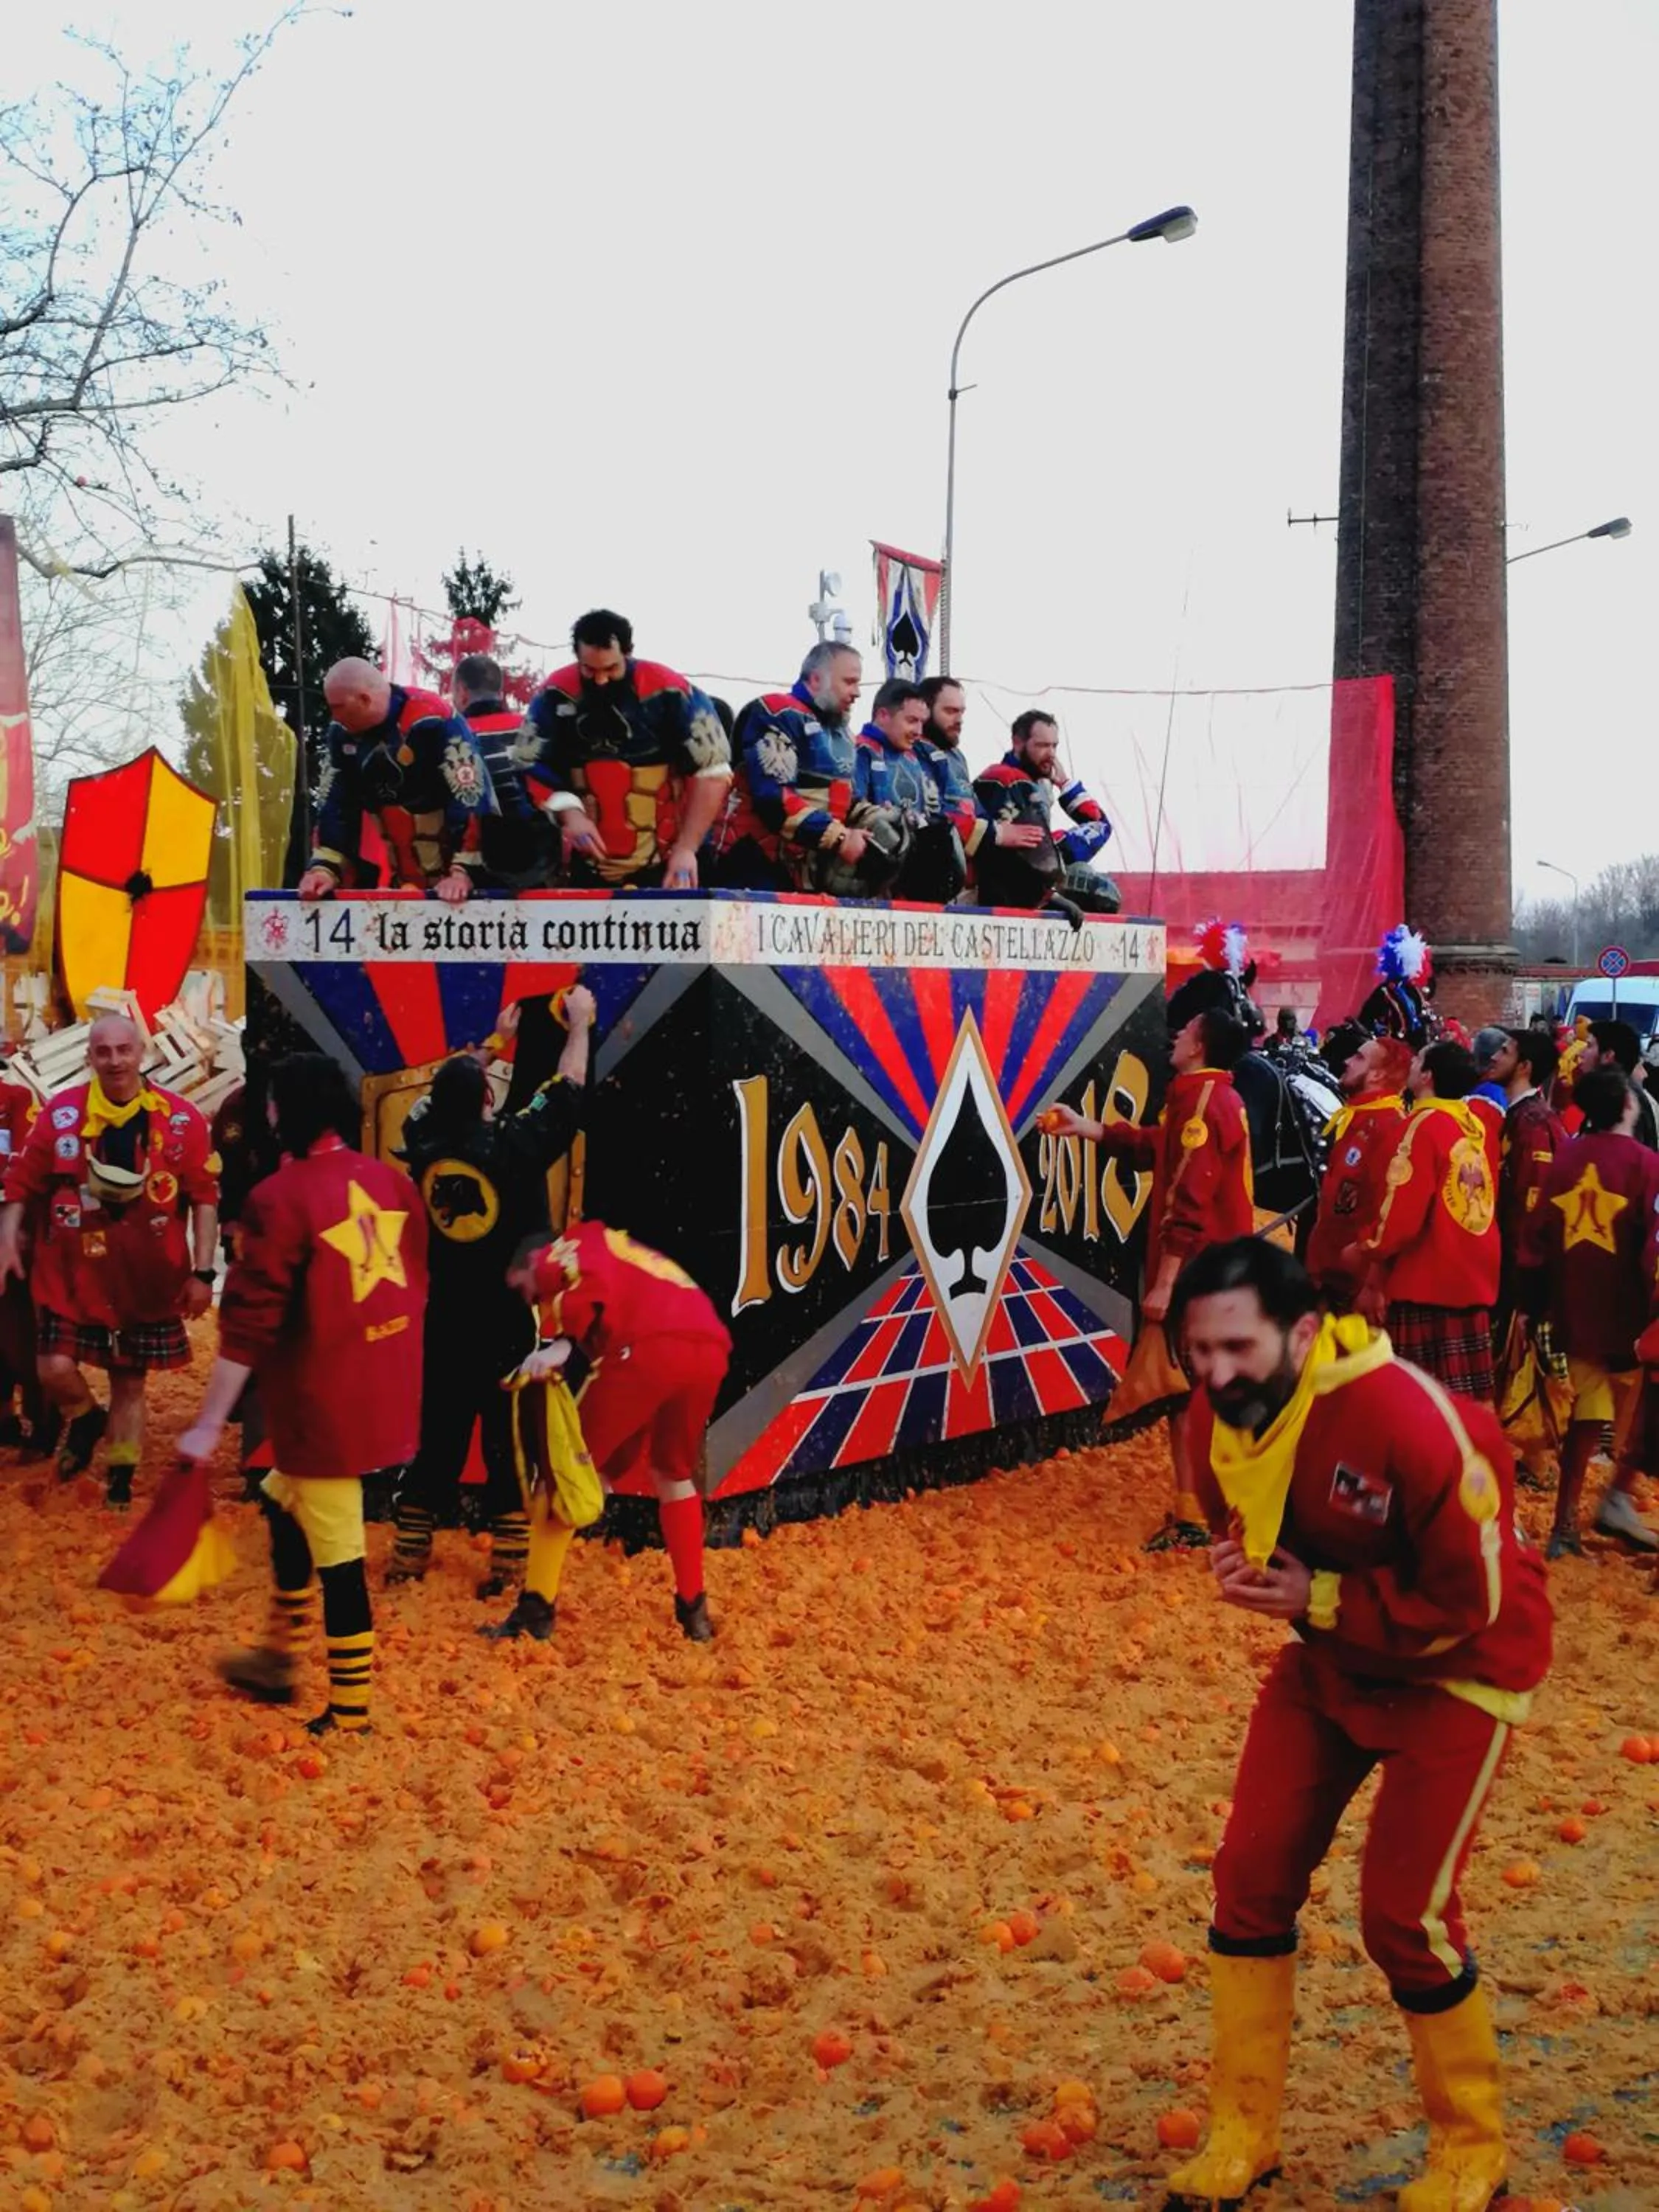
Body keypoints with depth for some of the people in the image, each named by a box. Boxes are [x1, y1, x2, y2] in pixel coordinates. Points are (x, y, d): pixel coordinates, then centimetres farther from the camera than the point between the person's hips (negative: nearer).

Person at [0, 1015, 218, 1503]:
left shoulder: (181, 1119, -6)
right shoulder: (60, 1113, -4)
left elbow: (205, 1198, -3)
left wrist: (202, 1272, -6)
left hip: (148, 1281, 0)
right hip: (72, 1276, 0)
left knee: (130, 1384, 9)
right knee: (55, 1369, -10)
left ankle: (120, 1482, 27)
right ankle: (85, 1419, 25)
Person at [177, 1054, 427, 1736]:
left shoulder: (279, 1197, -16)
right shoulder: (394, 1182, 4)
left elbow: (250, 1321, -17)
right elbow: (414, 1287, 14)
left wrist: (209, 1423, -12)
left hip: (324, 1400, -7)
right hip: (386, 1391, 7)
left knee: (335, 1552, 3)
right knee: (283, 1502, 25)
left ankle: (351, 1713, 13)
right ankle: (281, 1658, 34)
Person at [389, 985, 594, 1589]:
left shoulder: (424, 1144, -5)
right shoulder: (515, 1145, -16)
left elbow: (438, 1094, 16)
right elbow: (567, 1092, -4)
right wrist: (579, 1024, 11)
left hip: (447, 1324, 4)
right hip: (509, 1327, -4)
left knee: (438, 1439, 13)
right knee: (510, 1446, 2)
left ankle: (408, 1557, 18)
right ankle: (507, 1571, 3)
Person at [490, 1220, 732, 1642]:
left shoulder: (563, 1251, 17)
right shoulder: (617, 1252, 40)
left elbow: (595, 1284, -7)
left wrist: (563, 1345, -6)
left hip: (649, 1347, -7)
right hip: (710, 1348, 7)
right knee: (674, 1474, 28)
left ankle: (537, 1608, 9)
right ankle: (693, 1609, 29)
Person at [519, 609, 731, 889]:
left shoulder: (668, 692, -13)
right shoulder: (555, 695, -5)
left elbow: (712, 772, -10)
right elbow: (532, 769, 1)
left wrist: (686, 848, -15)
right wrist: (569, 812, -18)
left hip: (662, 866, -2)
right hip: (586, 865, 3)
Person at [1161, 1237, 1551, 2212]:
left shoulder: (1410, 1421, -35)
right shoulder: (1220, 1413, -13)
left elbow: (1472, 1601, -25)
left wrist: (1319, 1600, -26)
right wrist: (1246, 1571, -15)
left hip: (1456, 1669, -6)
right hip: (1328, 1657, 6)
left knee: (1404, 1913, -6)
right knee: (1251, 1877, 3)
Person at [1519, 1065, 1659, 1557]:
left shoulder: (1564, 1159, 4)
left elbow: (1536, 1239, 6)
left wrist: (1535, 1303, 13)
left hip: (1576, 1314, 5)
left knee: (1587, 1417, 16)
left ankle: (1565, 1524, 13)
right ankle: (1619, 1497, 2)